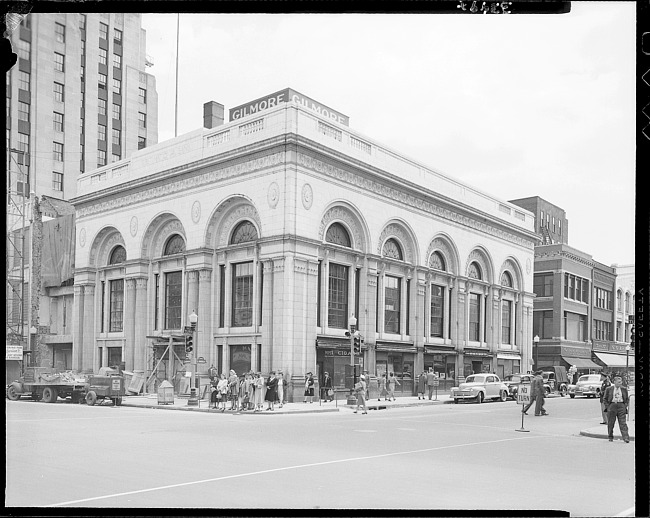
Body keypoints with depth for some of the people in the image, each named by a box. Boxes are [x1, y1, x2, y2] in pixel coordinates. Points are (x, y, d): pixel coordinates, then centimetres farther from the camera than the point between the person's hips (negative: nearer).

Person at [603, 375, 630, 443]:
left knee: (623, 423, -7)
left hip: (621, 406, 1)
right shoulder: (609, 389, 1)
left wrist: (625, 406, 5)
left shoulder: (624, 389, 7)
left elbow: (627, 399, 17)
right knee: (610, 423, 5)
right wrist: (608, 406, -2)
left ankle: (626, 437, -11)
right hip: (612, 406, -1)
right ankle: (610, 437, 17)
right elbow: (605, 399, 7)